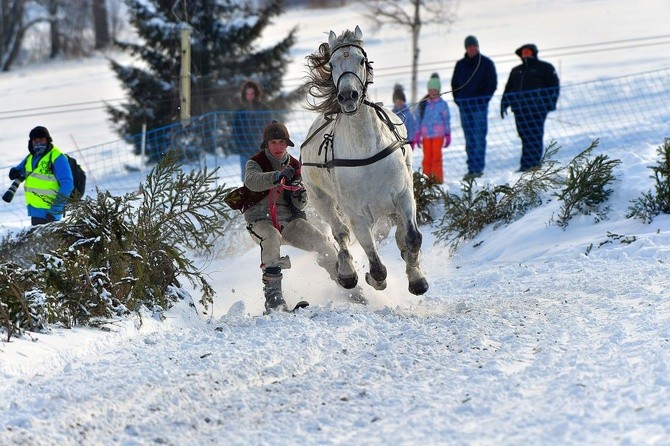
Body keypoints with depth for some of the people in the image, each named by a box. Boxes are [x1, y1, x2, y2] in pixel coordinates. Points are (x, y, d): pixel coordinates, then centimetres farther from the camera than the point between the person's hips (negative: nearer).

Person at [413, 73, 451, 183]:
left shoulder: (442, 104, 2)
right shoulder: (423, 104, 8)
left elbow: (446, 120, 5)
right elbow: (419, 120, 13)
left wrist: (448, 135, 3)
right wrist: (417, 136, 11)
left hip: (438, 135, -2)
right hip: (426, 135, 2)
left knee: (436, 156, -6)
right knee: (427, 157, 2)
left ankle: (437, 178, -2)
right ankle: (427, 177, 6)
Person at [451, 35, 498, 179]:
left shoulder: (486, 63, 2)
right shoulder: (460, 65, 14)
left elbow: (492, 84, 0)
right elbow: (454, 84, 21)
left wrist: (483, 99, -9)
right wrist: (458, 100, 7)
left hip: (479, 106, -4)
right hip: (464, 106, 4)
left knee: (479, 137, -8)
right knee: (469, 139, 5)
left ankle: (478, 168, -10)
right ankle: (472, 169, 6)